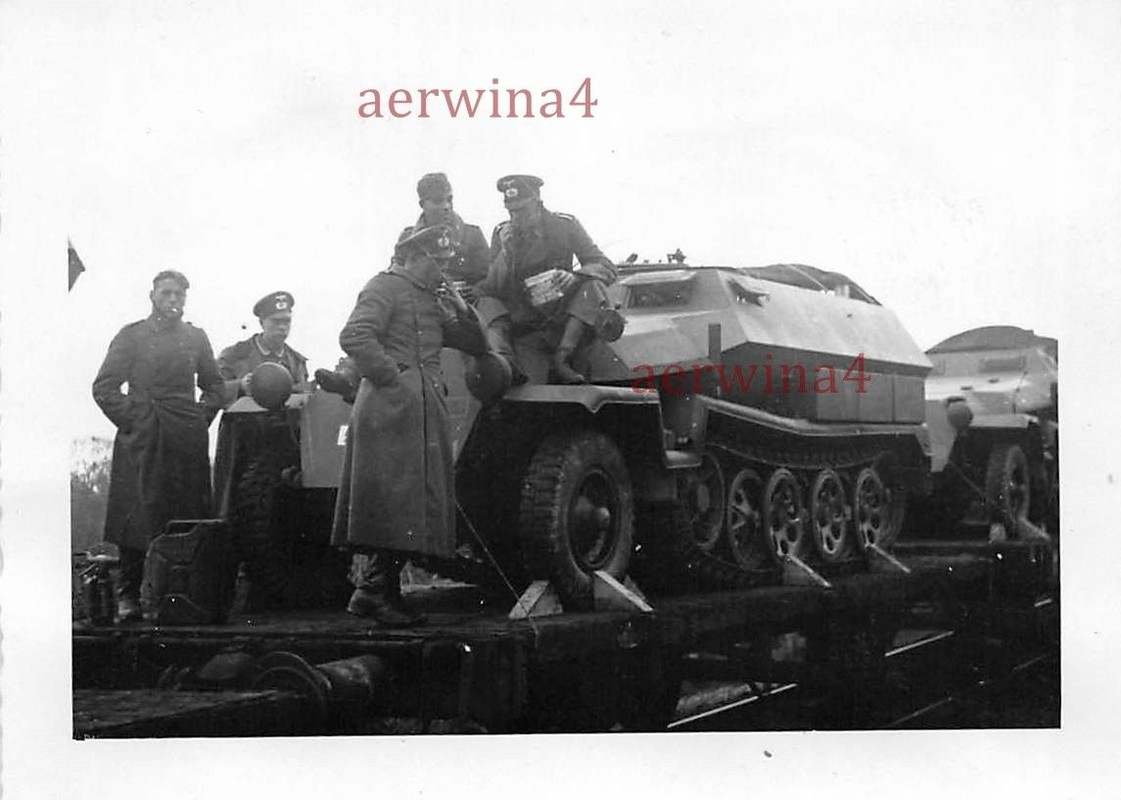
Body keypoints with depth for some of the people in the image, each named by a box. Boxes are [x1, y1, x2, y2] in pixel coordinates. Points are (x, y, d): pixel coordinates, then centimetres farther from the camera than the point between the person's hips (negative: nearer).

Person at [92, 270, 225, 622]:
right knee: (139, 515, -5)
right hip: (142, 442, -3)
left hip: (187, 441, 3)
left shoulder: (196, 337, 15)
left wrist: (202, 418, 9)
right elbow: (104, 387, 2)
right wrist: (132, 419, -5)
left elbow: (214, 385, 23)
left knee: (189, 517, 0)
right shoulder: (131, 335, 5)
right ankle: (129, 595, 0)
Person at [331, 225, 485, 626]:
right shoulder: (385, 287, -1)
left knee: (415, 502, 6)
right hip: (391, 408, -9)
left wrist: (460, 308, 9)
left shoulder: (432, 300, 25)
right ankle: (371, 590, -13)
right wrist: (392, 375, -16)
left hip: (425, 409, 9)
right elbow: (354, 336, -16)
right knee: (392, 499, -14)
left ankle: (384, 592, 9)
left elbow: (475, 344, 27)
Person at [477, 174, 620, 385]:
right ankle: (505, 360, -48)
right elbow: (493, 288, -4)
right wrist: (505, 252, -20)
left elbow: (606, 268, -10)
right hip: (521, 315, 1)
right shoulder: (502, 234, 0)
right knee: (486, 304, -23)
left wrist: (574, 276, -31)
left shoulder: (565, 225, -3)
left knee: (592, 287, -28)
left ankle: (561, 359, -41)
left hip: (560, 311, -1)